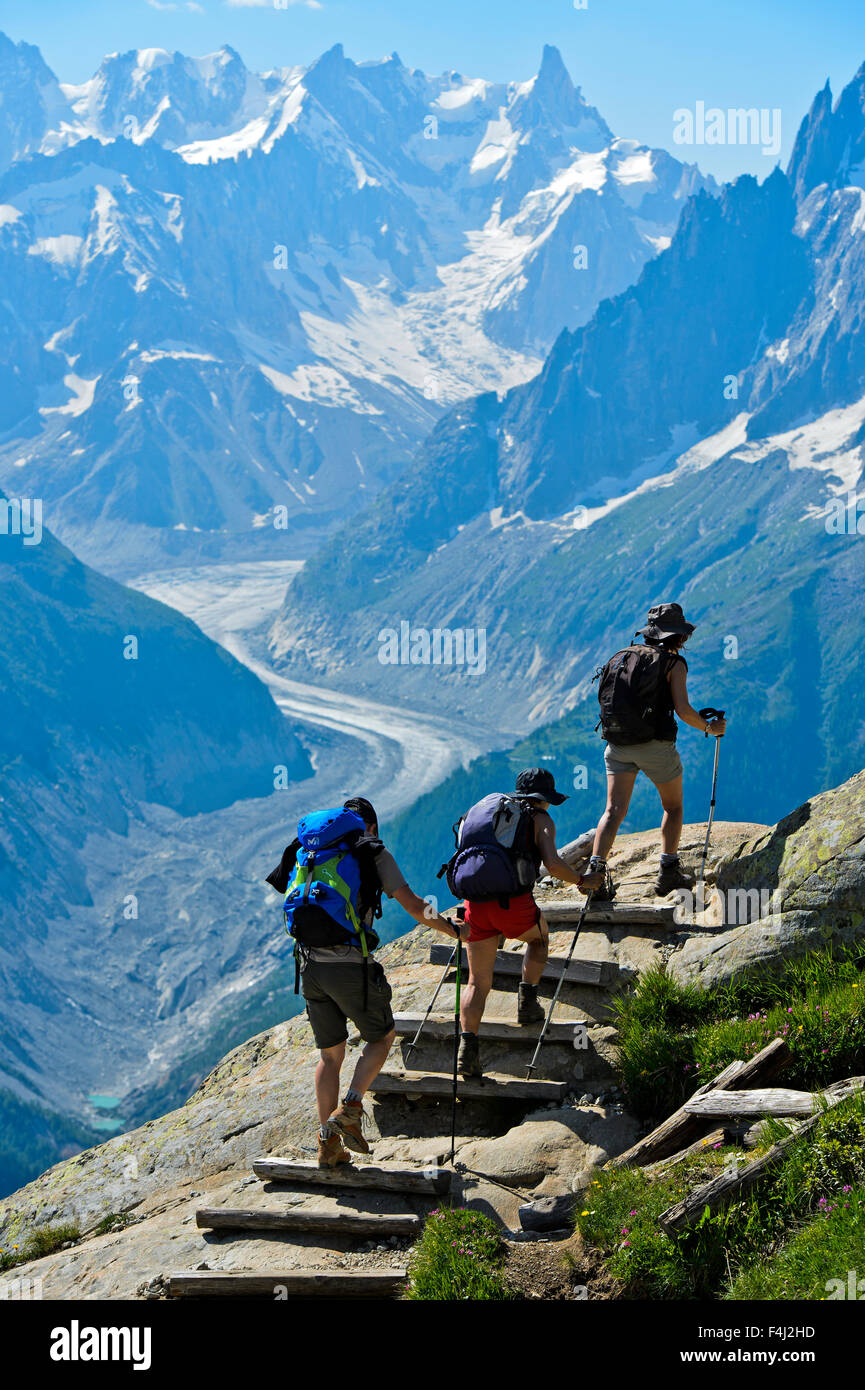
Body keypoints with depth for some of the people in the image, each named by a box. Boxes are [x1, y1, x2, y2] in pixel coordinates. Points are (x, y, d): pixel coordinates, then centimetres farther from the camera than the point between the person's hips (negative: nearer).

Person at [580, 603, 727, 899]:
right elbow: (683, 710, -13)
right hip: (655, 745, -4)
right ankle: (668, 873, 14)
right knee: (673, 807, 16)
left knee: (615, 810, 1)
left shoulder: (622, 657, 12)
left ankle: (595, 869, -17)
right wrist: (709, 727, 3)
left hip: (618, 745, 4)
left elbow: (606, 699, 13)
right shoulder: (674, 663, -4)